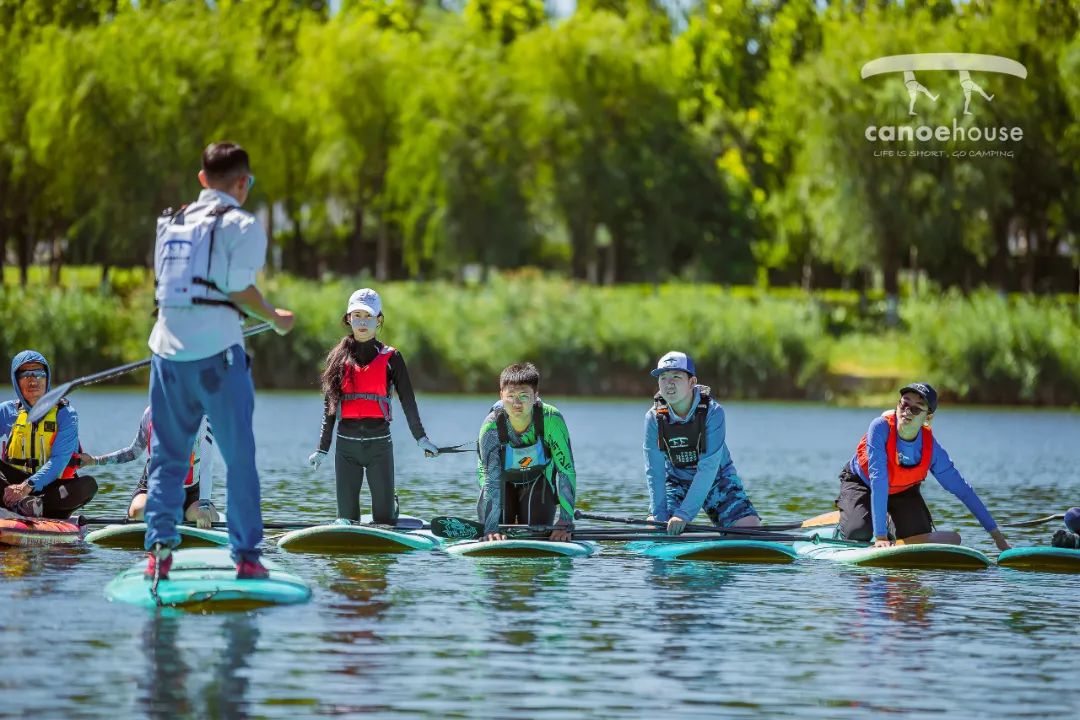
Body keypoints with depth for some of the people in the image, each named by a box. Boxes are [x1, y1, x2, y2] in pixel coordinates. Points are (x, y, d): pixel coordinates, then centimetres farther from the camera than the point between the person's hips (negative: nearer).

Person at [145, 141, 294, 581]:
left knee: (166, 456, 11)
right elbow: (240, 289, -10)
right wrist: (275, 319, 7)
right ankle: (246, 556, 5)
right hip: (217, 351, -5)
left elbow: (164, 283, 14)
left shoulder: (171, 222, 15)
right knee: (239, 458, 4)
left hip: (168, 348, 5)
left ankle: (159, 545, -2)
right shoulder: (241, 225, -3)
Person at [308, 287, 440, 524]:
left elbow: (408, 400, 3)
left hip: (380, 444, -2)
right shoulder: (338, 358, 8)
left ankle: (393, 503, 33)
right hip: (346, 444, 2)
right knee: (347, 519, 1)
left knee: (384, 520, 0)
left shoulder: (390, 358, 3)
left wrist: (421, 438, -4)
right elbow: (329, 407, 12)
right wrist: (322, 449, 12)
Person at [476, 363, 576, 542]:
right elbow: (490, 479, -33)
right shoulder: (491, 426, -33)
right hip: (504, 481, 0)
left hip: (539, 479, 0)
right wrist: (491, 528, -41)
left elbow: (566, 470, -28)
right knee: (496, 539, -10)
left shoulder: (551, 419, -33)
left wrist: (566, 522, -32)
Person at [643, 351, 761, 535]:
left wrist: (684, 514, -35)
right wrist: (659, 517, -27)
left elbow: (708, 468, -29)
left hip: (717, 479, -2)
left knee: (750, 526, -18)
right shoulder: (654, 418, -16)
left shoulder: (713, 412, -24)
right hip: (676, 483, 2)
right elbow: (654, 472, -17)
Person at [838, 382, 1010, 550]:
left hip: (903, 491, 3)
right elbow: (878, 481, -41)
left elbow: (963, 490, -17)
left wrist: (996, 534, -16)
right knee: (859, 533, -25)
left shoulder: (931, 449, -27)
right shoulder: (881, 427, -37)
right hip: (861, 483, -3)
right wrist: (880, 536, -45)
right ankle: (846, 509, 14)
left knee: (920, 537, -12)